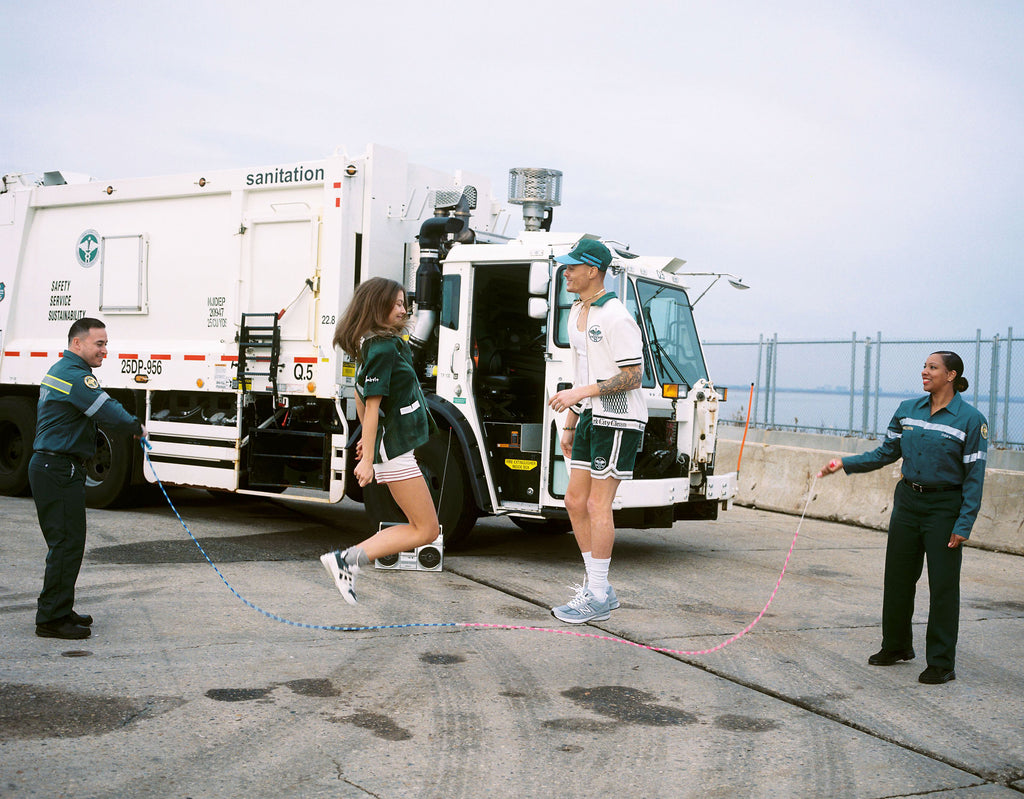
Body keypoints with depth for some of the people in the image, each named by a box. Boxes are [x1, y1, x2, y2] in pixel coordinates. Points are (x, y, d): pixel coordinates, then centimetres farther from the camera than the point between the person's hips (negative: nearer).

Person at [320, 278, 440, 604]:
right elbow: (372, 404, -20)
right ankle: (348, 559, -11)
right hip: (393, 449, -10)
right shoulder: (383, 348, -17)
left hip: (394, 446, 10)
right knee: (426, 530, -6)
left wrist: (367, 437, 31)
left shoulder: (374, 345, 13)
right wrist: (368, 459, -21)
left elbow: (361, 395, 23)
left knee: (419, 525, 14)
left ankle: (347, 561, 8)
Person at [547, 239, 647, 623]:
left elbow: (633, 376, -17)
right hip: (591, 417, 9)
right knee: (575, 500, 8)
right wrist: (569, 423, 20)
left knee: (597, 505, -7)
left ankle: (598, 597, 1)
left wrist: (583, 392, -23)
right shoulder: (576, 314, 15)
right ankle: (597, 585, 20)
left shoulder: (616, 318, -14)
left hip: (618, 420, -9)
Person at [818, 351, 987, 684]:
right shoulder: (907, 410, 5)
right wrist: (844, 464, 2)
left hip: (945, 508, -5)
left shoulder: (970, 419, -10)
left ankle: (941, 663, 11)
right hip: (908, 501, 5)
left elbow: (974, 476, -10)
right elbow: (886, 453, 12)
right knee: (898, 576, 13)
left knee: (943, 584, 0)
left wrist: (964, 525, -14)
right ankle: (897, 646, 31)